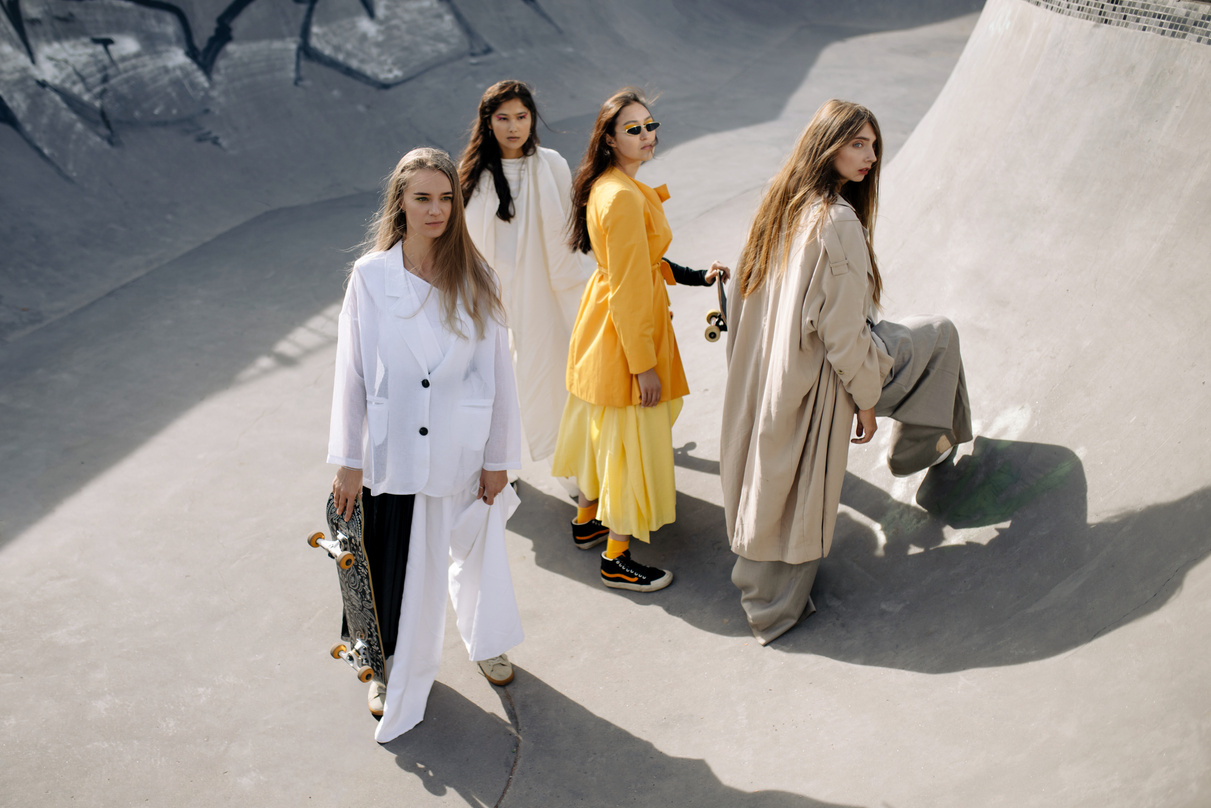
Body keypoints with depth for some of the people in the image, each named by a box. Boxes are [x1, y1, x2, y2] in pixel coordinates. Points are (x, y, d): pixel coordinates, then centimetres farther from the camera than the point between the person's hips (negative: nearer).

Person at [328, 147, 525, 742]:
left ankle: (488, 642, 48)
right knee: (396, 565, 9)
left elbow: (496, 370, -2)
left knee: (476, 550, 19)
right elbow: (352, 371, -3)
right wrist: (347, 461, -3)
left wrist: (498, 457, 0)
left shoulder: (474, 279, -6)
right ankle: (397, 668, 37)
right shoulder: (370, 276, -7)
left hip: (464, 451, 1)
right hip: (393, 452, -1)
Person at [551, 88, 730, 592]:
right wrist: (644, 364, -20)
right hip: (625, 329, -10)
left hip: (602, 319, 10)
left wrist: (695, 277, 14)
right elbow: (629, 289, -24)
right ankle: (616, 560, 16)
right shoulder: (624, 198, -25)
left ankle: (587, 520, 42)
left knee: (604, 426, 23)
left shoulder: (605, 186, 6)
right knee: (633, 437, 2)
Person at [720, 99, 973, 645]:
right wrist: (866, 400, -10)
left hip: (767, 368, 8)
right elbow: (842, 330, -23)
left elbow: (748, 295, 12)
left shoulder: (780, 203, 2)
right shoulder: (838, 222, -25)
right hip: (816, 374, -8)